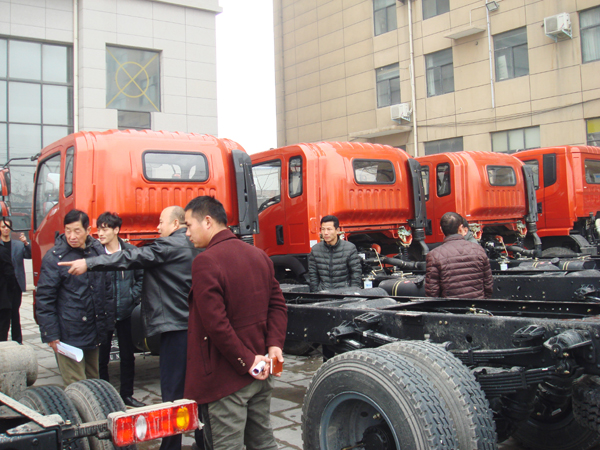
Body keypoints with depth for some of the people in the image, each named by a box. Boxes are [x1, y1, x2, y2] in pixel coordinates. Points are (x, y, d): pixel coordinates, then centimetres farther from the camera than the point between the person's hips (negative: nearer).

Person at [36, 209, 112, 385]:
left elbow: (107, 288, 16)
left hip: (94, 332, 5)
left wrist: (106, 322, 13)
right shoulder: (54, 257, -9)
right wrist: (50, 335, -11)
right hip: (69, 336, -5)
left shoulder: (98, 250, 6)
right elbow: (44, 299, -9)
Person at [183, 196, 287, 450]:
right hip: (261, 372, 8)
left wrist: (245, 361, -15)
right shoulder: (258, 255, 9)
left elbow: (215, 323, -22)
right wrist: (274, 344, -2)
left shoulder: (206, 261, -16)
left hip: (227, 377, -8)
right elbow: (278, 305, 8)